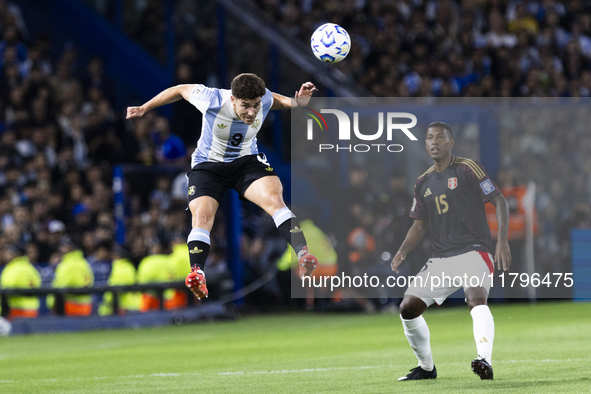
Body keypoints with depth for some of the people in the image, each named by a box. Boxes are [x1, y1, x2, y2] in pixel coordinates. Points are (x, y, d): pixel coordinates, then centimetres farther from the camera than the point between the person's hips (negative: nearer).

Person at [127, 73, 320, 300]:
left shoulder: (265, 100, -16)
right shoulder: (212, 100, -24)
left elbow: (277, 100, 12)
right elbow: (179, 90, -5)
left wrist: (297, 103, -11)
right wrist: (144, 109, 6)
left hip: (247, 162, 1)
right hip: (208, 165, -1)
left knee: (274, 198, -28)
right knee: (202, 214, -28)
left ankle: (302, 254, -38)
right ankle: (196, 272, -43)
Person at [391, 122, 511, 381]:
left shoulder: (467, 169, -3)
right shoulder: (423, 183, 15)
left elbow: (499, 201, -5)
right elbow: (419, 225, 21)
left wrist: (502, 241, -16)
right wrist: (403, 251, 2)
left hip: (473, 251, -6)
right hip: (440, 259, 6)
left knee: (476, 299, -32)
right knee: (408, 308, -1)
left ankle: (485, 361, -47)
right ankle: (426, 367, 17)